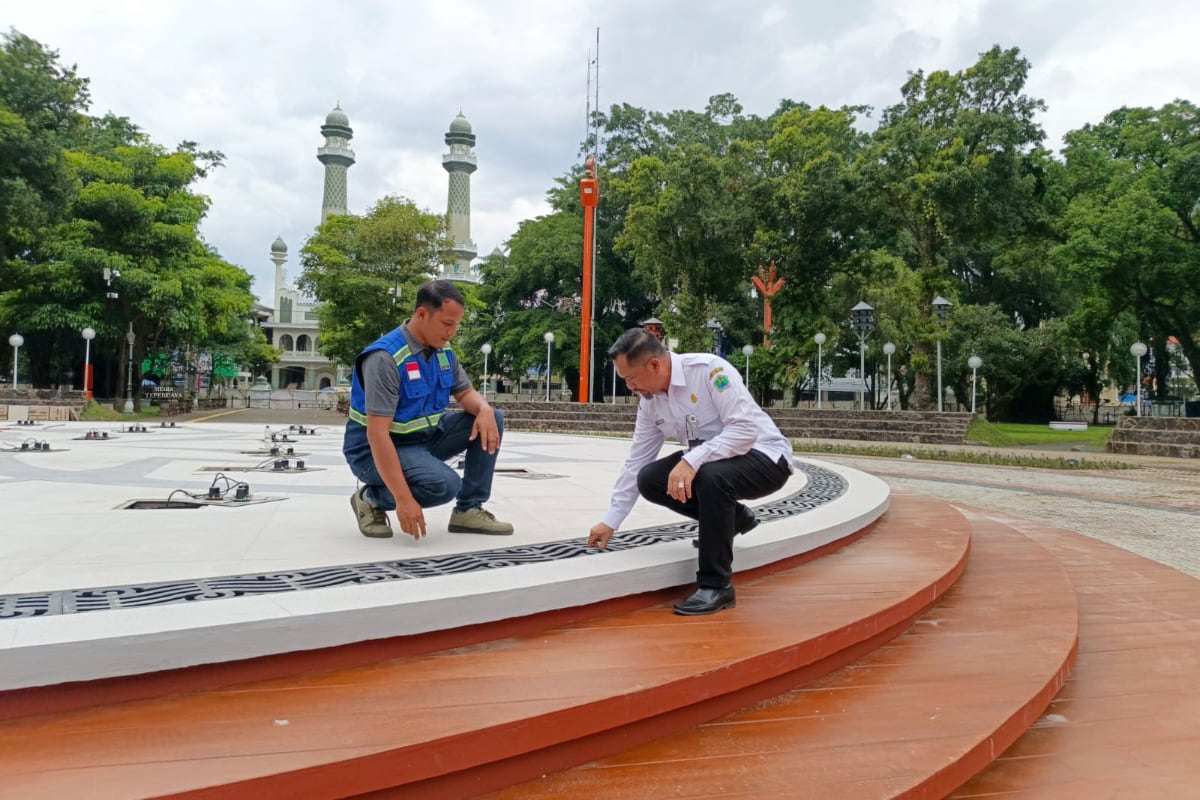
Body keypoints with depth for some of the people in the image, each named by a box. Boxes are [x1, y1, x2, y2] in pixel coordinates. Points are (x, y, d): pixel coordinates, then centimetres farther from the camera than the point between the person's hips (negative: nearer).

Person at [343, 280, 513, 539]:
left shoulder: (443, 351, -1)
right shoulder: (385, 357, -27)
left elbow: (466, 392, 9)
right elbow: (377, 433, -32)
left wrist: (484, 410, -18)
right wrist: (403, 499, -36)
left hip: (425, 436, 8)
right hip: (376, 450, -8)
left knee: (492, 421, -6)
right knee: (444, 484, -31)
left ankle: (468, 510, 0)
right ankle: (370, 499, -4)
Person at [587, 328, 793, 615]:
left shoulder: (710, 369, -24)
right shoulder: (649, 401, -2)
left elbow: (745, 429, -30)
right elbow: (636, 462, 4)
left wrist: (692, 460, -39)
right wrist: (611, 521, 5)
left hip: (763, 457, -7)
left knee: (710, 475, -37)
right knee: (649, 480, -9)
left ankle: (716, 585, -22)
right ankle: (730, 518, 11)